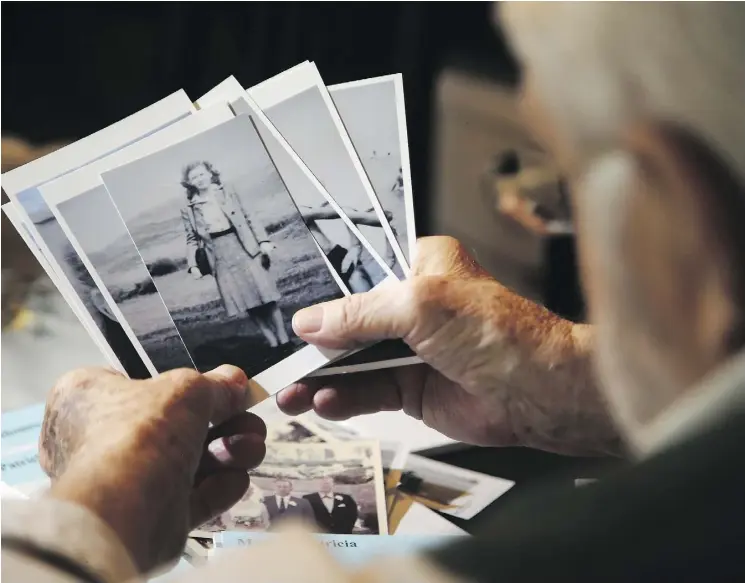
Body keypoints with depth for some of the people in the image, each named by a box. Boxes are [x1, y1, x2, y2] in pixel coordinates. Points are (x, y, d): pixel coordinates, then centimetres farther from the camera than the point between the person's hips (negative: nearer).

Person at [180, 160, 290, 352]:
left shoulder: (228, 193, 6)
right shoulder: (189, 209, 5)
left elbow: (247, 219, 6)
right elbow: (192, 239, 8)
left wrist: (263, 241, -3)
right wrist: (193, 265, -3)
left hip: (245, 249, 0)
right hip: (220, 257, 0)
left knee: (267, 298, -3)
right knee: (247, 303, 0)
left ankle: (284, 341, 3)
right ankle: (273, 344, 7)